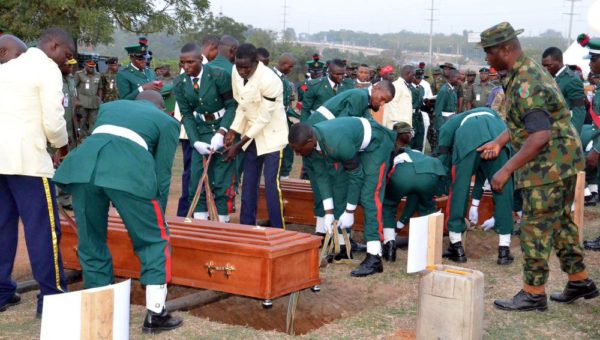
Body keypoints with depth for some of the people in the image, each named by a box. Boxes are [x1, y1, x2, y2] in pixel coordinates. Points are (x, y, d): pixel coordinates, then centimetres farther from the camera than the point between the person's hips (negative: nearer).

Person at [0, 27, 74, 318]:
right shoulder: (48, 69, -4)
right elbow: (53, 123, -11)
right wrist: (62, 144, 8)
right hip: (26, 156, -8)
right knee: (42, 228, -3)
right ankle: (51, 296, 0)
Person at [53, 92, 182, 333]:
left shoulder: (110, 106, 38)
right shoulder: (167, 121, 26)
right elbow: (162, 172, 20)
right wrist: (157, 214, 30)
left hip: (84, 164, 4)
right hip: (129, 170, -4)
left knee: (91, 241, 19)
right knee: (154, 240, 13)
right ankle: (154, 315, 13)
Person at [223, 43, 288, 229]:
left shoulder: (269, 80, -27)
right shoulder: (236, 72, -7)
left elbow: (263, 119, -23)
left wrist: (238, 145, -20)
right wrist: (233, 131, -6)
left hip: (272, 135, -7)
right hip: (252, 134, 7)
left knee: (271, 184, -9)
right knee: (248, 183, 10)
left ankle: (277, 230, -1)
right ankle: (246, 227, 19)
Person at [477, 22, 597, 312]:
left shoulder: (525, 85, -23)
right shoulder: (527, 71, 10)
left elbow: (540, 135, -30)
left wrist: (507, 170, -29)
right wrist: (498, 143, 17)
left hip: (549, 163, -10)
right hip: (561, 160, 10)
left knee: (536, 226, -3)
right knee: (560, 221, 18)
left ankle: (533, 293, 5)